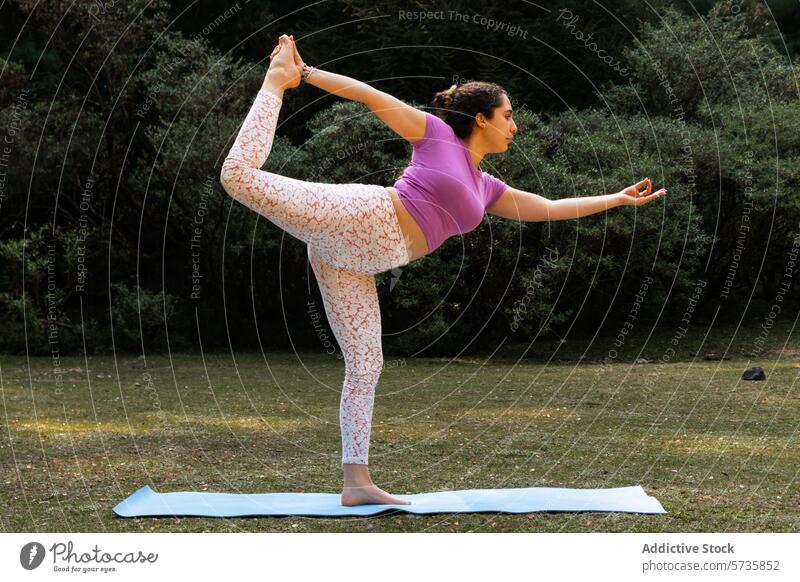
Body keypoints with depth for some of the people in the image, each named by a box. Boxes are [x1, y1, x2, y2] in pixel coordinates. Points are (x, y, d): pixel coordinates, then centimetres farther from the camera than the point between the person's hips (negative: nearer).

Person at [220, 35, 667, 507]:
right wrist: (305, 75, 0)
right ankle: (277, 82, 1)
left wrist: (619, 199, 36)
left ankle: (357, 482, 2)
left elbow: (551, 209, 32)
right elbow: (371, 96, 5)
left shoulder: (486, 188, 25)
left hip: (359, 262, 7)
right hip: (360, 218, -7)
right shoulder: (436, 134, 7)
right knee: (241, 176, -22)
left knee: (365, 364, 1)